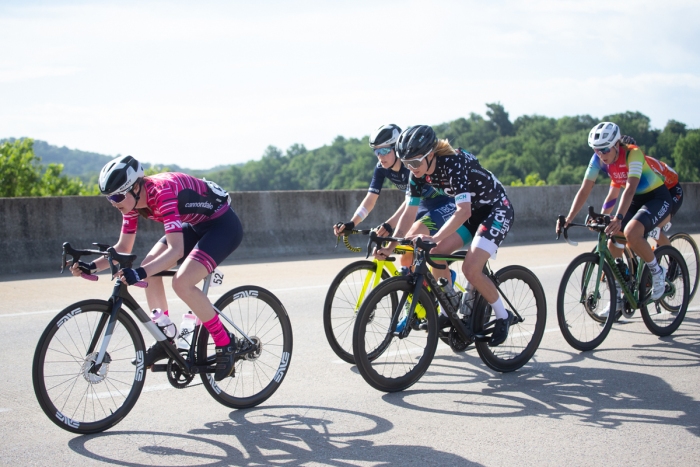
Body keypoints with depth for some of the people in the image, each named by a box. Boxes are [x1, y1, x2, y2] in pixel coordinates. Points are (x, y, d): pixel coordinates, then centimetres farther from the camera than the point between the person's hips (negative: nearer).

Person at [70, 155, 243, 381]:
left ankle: (225, 342, -8)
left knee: (182, 283, -24)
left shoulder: (163, 192, -32)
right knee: (150, 268, -4)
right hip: (196, 226, 9)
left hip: (224, 225, -9)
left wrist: (140, 273, -51)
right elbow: (123, 248, 1)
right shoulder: (133, 200, -7)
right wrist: (91, 266, -14)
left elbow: (176, 250, -40)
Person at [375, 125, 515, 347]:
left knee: (470, 269, -19)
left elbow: (463, 212, -42)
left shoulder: (454, 163, -33)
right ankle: (449, 312, 12)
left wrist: (434, 238, -53)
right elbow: (409, 212, -5)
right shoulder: (419, 173, -11)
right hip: (472, 210, 8)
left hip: (496, 210, -8)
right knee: (436, 254, -6)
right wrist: (389, 247, -11)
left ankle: (503, 316, 3)